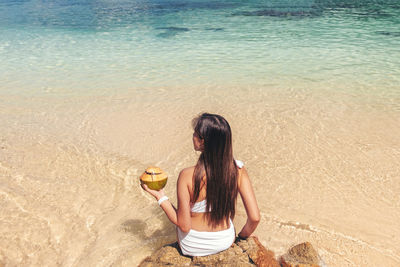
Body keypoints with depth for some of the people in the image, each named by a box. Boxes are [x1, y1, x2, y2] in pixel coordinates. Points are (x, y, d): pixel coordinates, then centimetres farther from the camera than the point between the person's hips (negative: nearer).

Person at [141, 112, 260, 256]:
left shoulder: (187, 176, -28)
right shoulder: (238, 170, -19)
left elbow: (184, 225, -20)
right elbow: (255, 217, -17)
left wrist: (160, 196, -10)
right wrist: (242, 236, 3)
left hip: (191, 247, -2)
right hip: (226, 243, 2)